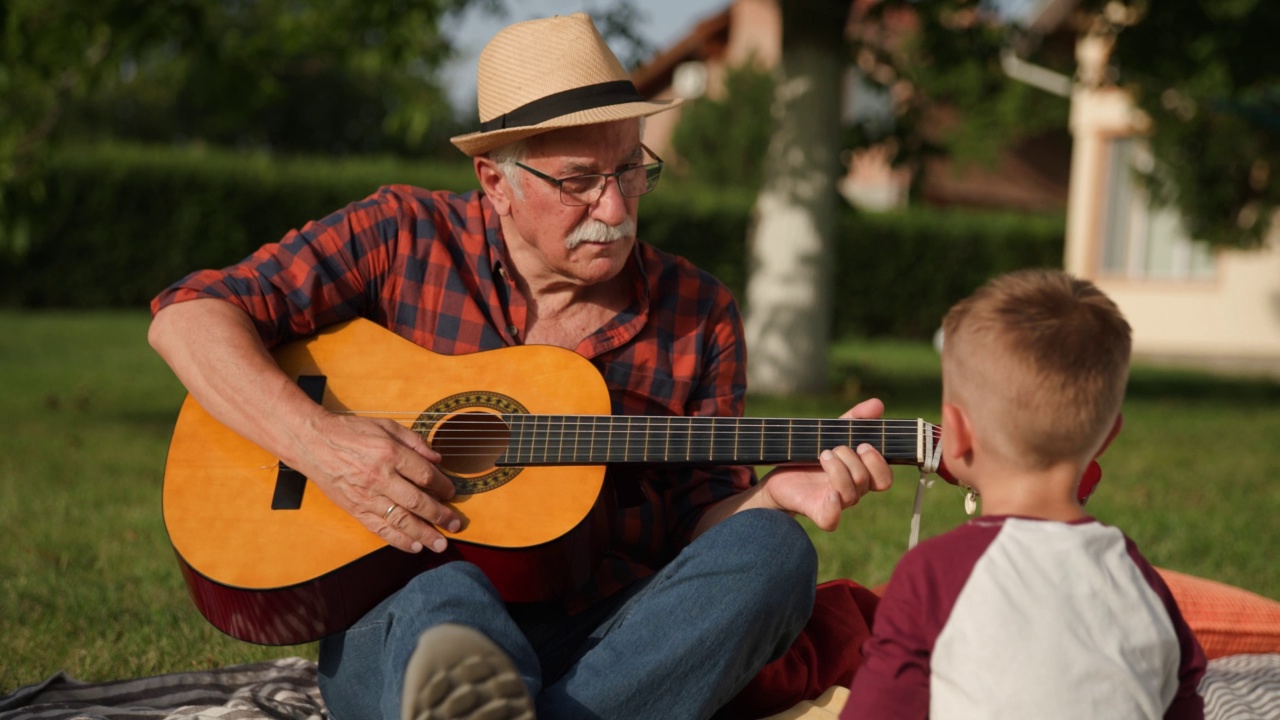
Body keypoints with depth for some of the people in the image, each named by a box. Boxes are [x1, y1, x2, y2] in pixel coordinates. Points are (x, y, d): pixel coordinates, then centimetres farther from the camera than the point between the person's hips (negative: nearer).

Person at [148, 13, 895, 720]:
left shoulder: (699, 315, 9)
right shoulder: (405, 238, 3)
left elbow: (700, 519, 11)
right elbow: (188, 316, -2)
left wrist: (776, 494, -12)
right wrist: (316, 440, -18)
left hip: (617, 645, 3)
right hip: (399, 624, -2)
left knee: (773, 554, -26)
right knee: (446, 596, -36)